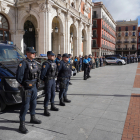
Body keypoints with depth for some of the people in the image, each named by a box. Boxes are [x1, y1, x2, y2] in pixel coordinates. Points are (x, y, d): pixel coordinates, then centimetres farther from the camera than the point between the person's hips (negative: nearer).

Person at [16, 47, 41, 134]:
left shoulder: (35, 63, 10)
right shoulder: (23, 63, -15)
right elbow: (19, 76, -19)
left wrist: (37, 83, 12)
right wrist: (23, 85, -10)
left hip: (34, 86, 8)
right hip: (27, 88, -8)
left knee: (33, 103, 19)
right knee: (25, 105, -4)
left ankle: (33, 118, 37)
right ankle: (22, 125, 7)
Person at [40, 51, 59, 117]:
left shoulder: (54, 63, 10)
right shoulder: (46, 63, -18)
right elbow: (43, 73, -18)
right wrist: (42, 80, -9)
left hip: (53, 80, 8)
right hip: (48, 80, -8)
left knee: (53, 94, 18)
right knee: (48, 95, -6)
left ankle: (52, 106, 35)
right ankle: (46, 110, 2)